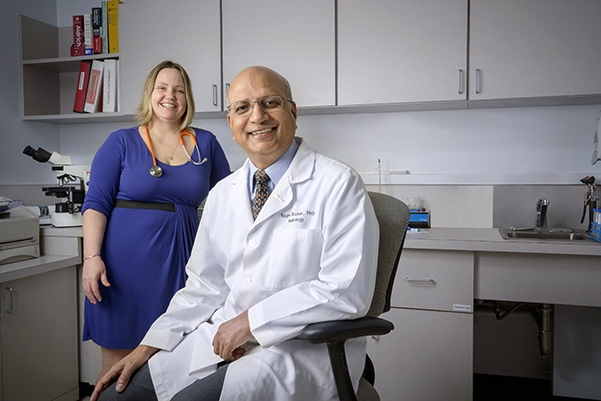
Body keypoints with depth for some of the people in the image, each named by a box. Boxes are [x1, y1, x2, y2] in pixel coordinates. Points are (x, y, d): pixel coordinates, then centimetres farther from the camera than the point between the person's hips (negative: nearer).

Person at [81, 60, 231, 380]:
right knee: (117, 365, 6)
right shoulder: (121, 142, 2)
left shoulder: (205, 143, 8)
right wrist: (92, 258, -13)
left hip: (181, 263, 2)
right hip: (126, 264, -2)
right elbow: (96, 203, -3)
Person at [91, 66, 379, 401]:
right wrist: (151, 345, 2)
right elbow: (206, 286, 13)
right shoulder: (221, 194, 10)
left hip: (303, 347, -5)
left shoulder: (338, 184, -10)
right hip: (222, 337, 6)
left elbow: (346, 291, -17)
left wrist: (251, 321, -15)